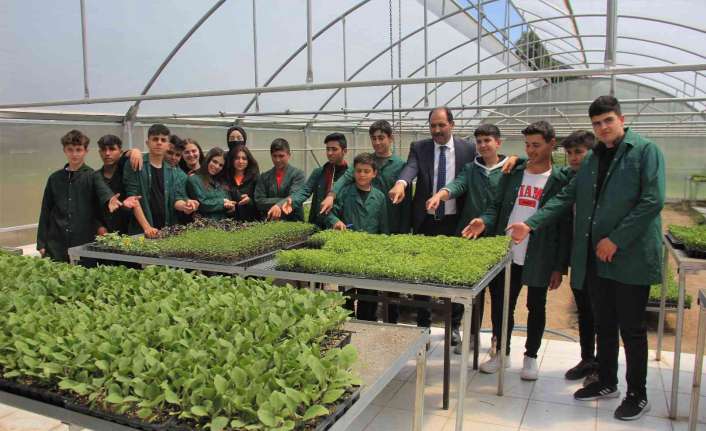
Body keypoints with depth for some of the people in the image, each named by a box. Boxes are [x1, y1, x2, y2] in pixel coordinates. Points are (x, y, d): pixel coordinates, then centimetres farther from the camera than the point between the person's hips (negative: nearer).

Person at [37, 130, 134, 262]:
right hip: (57, 246, 3)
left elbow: (104, 193, -23)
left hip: (86, 244, -2)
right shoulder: (55, 178, 8)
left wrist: (110, 201, -47)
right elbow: (45, 212, 11)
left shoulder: (92, 176, -1)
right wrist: (41, 242, 6)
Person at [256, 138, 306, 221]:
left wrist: (279, 205, -29)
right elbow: (258, 201, 4)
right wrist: (282, 200, -8)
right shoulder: (265, 177, 12)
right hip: (270, 223, 2)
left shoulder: (298, 174, 2)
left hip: (293, 221, -2)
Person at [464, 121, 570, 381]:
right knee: (501, 305, 10)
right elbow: (497, 207, 8)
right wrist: (485, 222, -15)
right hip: (507, 255, 3)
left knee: (536, 308, 12)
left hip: (539, 259, -3)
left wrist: (559, 267, -7)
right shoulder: (512, 174, 6)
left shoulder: (560, 181, -4)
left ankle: (531, 356, 30)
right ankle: (502, 352, 29)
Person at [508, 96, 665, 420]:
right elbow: (566, 198, 13)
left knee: (632, 329, 5)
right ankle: (606, 383, 32)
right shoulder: (592, 159, 14)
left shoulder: (646, 151, -5)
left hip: (631, 257, -6)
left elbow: (653, 201, -14)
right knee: (604, 325, 16)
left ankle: (637, 395, 20)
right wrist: (530, 225, 3)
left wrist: (616, 239, -16)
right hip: (594, 257, 6)